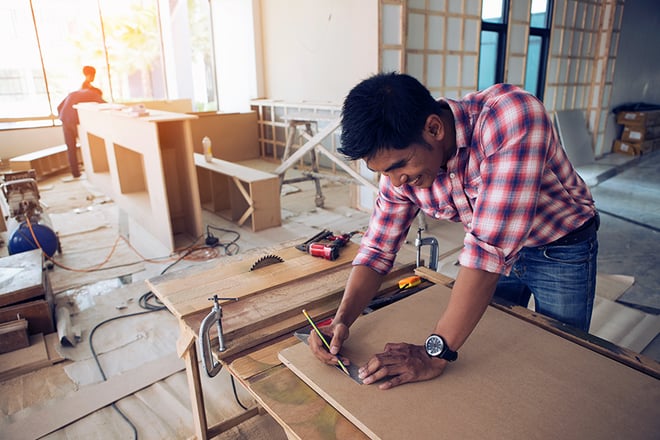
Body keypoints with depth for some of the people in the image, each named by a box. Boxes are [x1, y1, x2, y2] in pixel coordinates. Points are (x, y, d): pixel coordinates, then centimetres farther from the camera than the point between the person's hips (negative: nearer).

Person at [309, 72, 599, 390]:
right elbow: (377, 248, -11)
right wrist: (341, 320, -26)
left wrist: (436, 352, -42)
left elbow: (491, 245, -43)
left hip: (561, 250, -3)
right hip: (494, 248, 4)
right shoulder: (401, 164, -19)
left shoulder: (514, 116, -39)